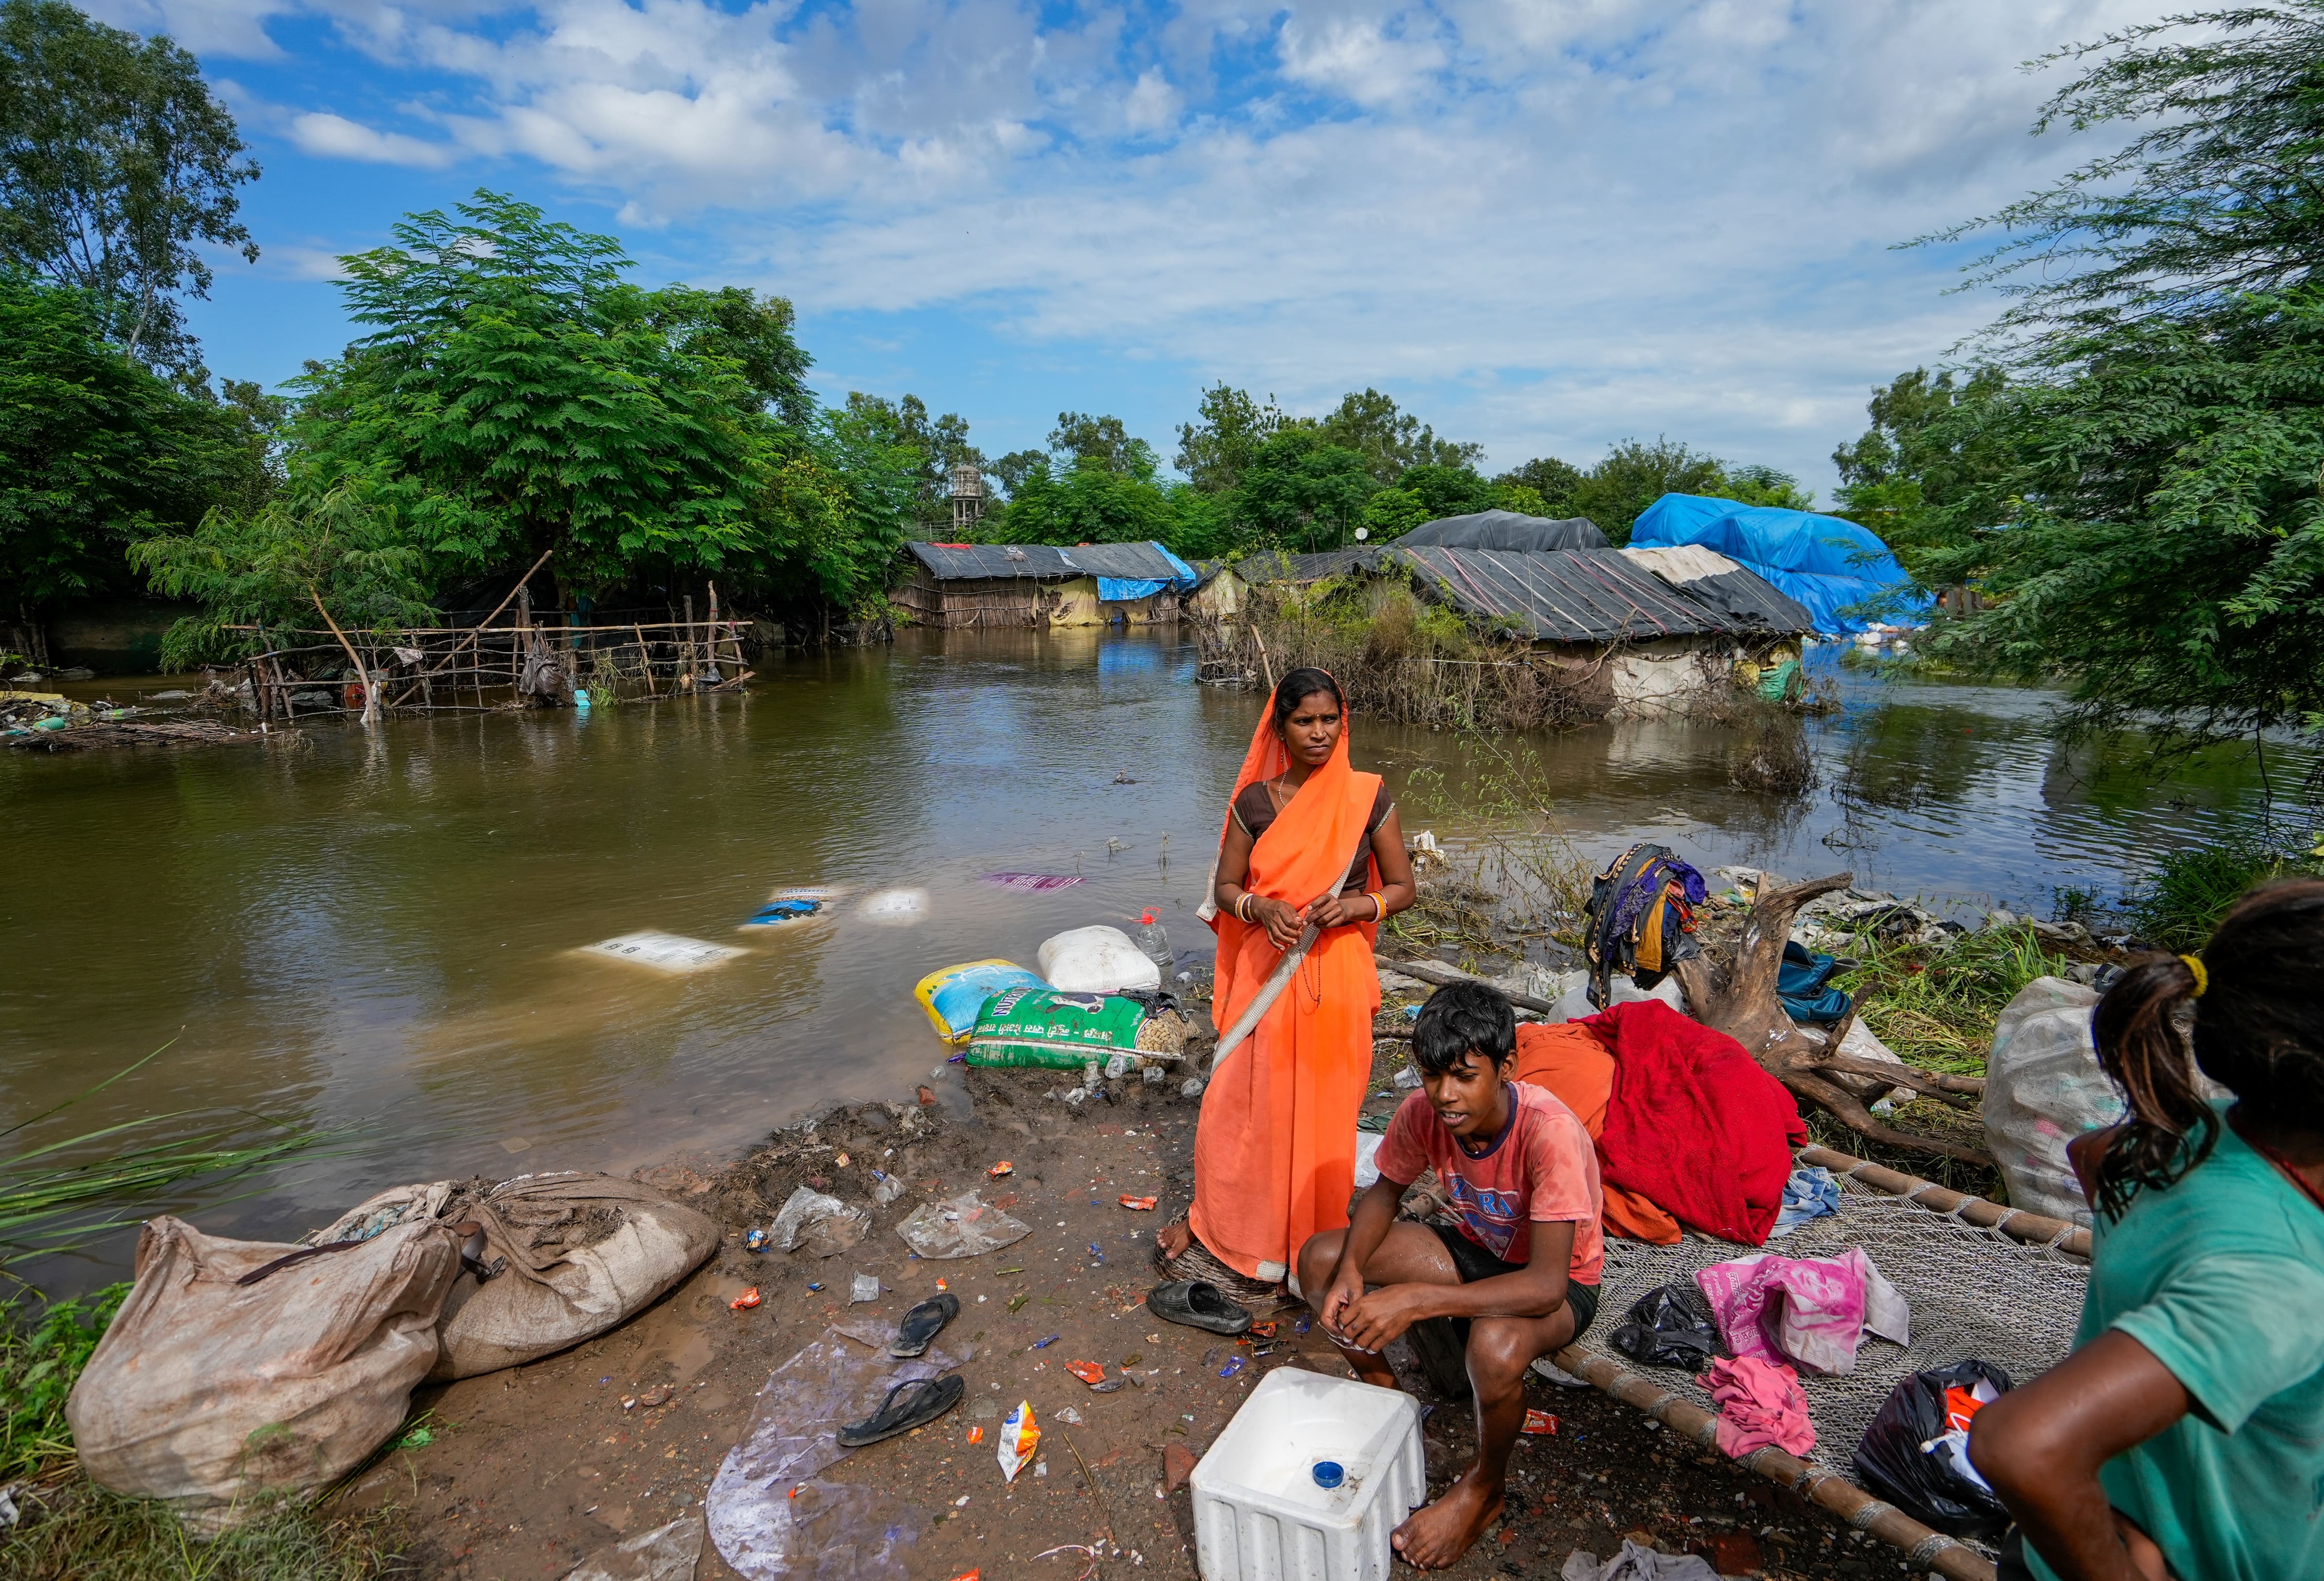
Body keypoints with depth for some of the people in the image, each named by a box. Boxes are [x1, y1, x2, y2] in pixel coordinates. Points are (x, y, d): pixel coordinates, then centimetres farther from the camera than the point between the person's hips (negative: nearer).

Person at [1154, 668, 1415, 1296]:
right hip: (1267, 969, 1)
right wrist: (1262, 907, -16)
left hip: (1336, 973, -1)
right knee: (1241, 1102, 5)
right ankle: (1217, 1226, 27)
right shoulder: (1254, 802, 0)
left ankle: (1314, 1246, 27)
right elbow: (1224, 889, 5)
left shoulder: (1368, 797, -3)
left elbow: (1402, 889, 2)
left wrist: (1354, 905, -17)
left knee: (1323, 1111, 8)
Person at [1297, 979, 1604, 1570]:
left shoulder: (1549, 1131, -36)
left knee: (1496, 1346, -38)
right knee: (1319, 1260, -11)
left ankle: (1484, 1488, -5)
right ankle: (1379, 1388, 14)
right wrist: (1350, 1269, -22)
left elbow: (1546, 1283, -38)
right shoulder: (1424, 1111, -20)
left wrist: (1415, 1299, -46)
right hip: (1475, 1248, 5)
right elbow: (1384, 1192, -2)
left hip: (1560, 1282, -5)